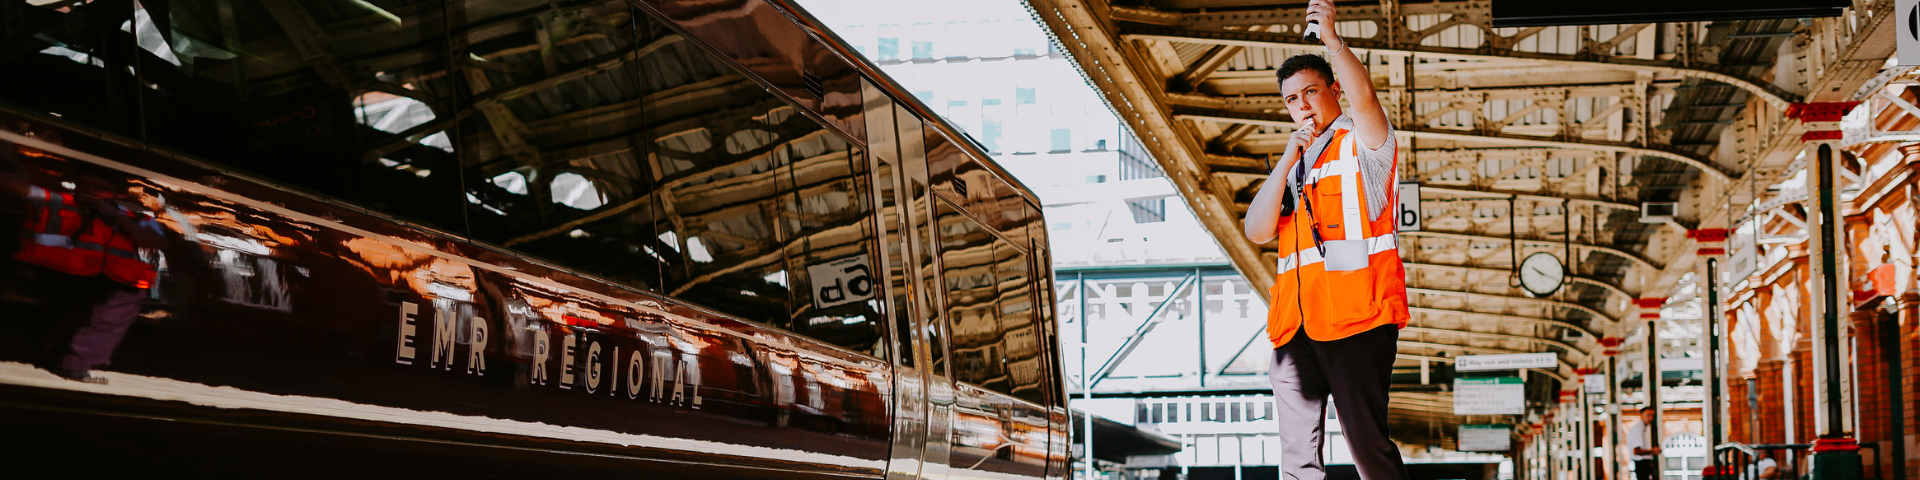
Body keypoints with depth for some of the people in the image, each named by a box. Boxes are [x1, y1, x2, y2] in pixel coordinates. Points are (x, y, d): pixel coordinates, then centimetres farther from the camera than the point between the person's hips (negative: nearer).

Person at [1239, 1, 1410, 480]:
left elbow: (1363, 96, -14)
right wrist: (1289, 159, 5)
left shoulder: (1362, 143, 9)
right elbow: (1257, 230, 12)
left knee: (1368, 441, -13)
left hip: (1354, 313, -7)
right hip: (1295, 319, 7)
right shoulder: (1294, 164, 27)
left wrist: (1332, 39, -23)